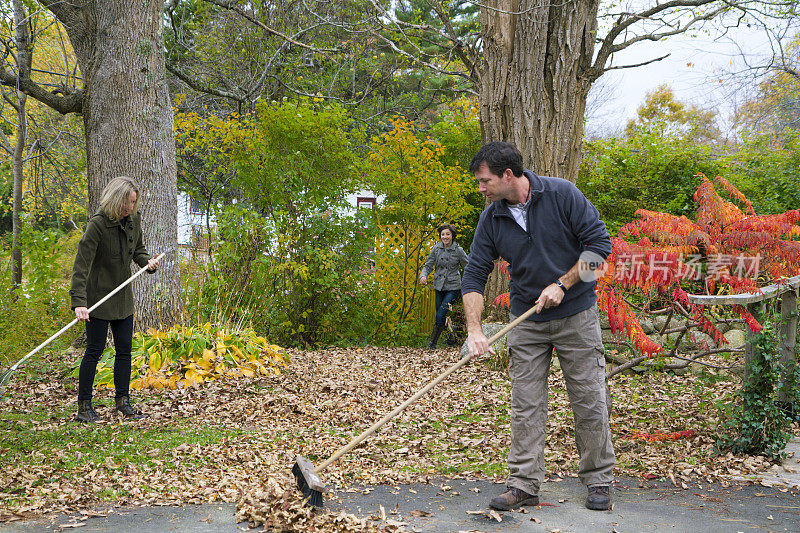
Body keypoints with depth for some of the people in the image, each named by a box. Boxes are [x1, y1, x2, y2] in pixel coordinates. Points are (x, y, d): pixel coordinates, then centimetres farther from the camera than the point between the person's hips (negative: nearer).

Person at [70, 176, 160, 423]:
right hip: (99, 297, -6)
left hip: (124, 297, 6)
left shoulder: (134, 220, 0)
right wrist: (79, 301, -32)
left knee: (125, 349, 9)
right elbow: (81, 264, -24)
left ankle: (123, 400, 20)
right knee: (94, 350, -2)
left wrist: (147, 262, -5)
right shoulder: (97, 225, -20)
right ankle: (84, 406, 8)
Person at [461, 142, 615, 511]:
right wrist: (474, 330, -13)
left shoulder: (562, 195, -12)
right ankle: (523, 486, 10)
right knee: (525, 405, 2)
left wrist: (561, 285, -15)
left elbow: (599, 243, -10)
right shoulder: (491, 219, -2)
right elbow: (474, 276, -2)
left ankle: (599, 482, 18)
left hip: (577, 315, -3)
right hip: (526, 321, 3)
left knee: (589, 401, 3)